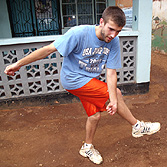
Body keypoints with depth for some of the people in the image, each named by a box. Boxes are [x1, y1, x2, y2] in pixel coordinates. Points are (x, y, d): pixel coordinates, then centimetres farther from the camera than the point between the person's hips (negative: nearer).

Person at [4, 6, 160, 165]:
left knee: (95, 115, 9)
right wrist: (19, 64, -18)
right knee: (117, 93, -10)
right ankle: (137, 126, 14)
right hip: (73, 79, -6)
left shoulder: (113, 41, -12)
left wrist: (113, 100, -18)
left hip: (90, 80, 6)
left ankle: (87, 147, 37)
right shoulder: (79, 33, -27)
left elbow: (111, 72, -11)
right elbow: (49, 49, -23)